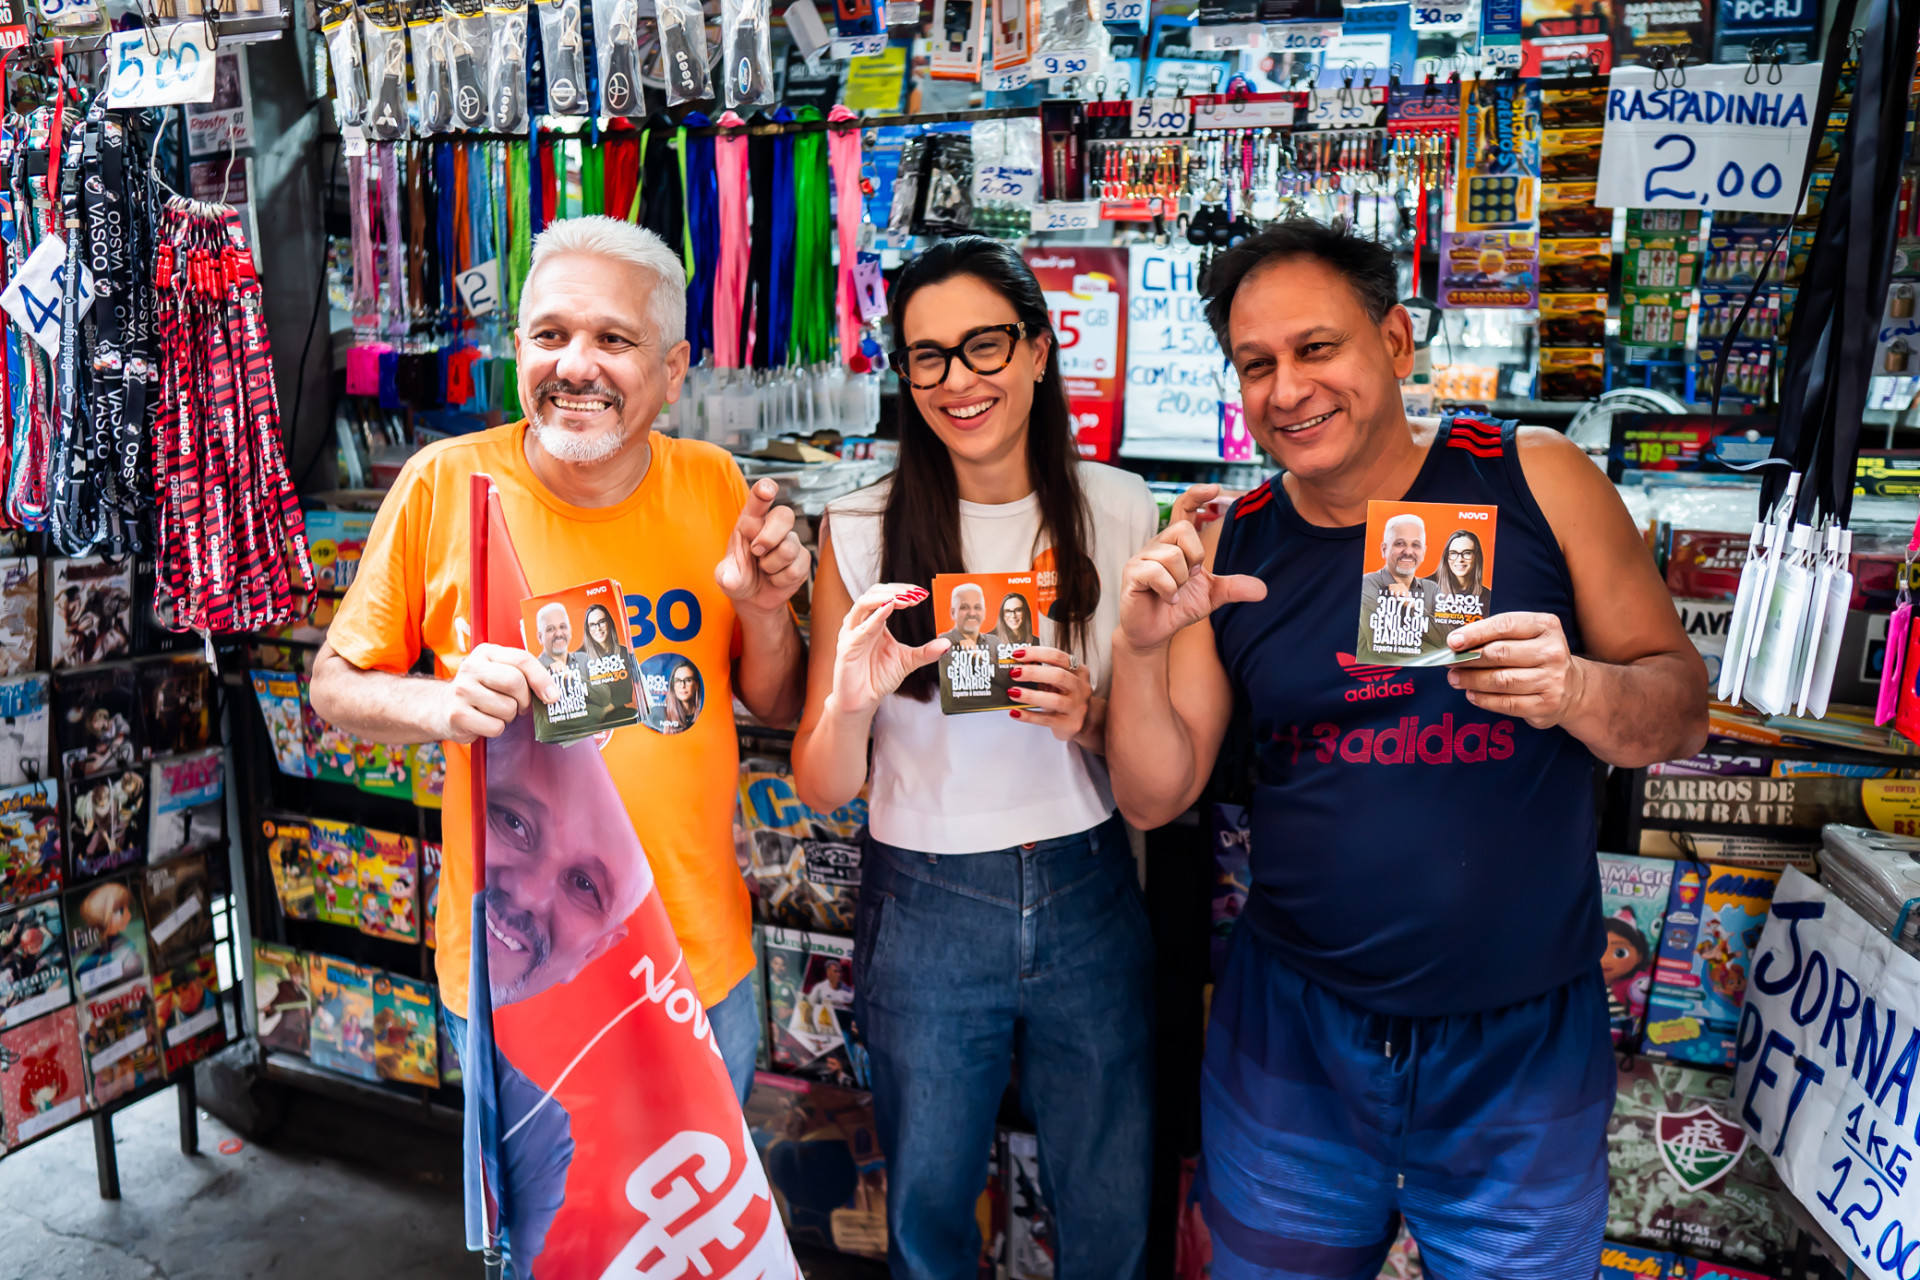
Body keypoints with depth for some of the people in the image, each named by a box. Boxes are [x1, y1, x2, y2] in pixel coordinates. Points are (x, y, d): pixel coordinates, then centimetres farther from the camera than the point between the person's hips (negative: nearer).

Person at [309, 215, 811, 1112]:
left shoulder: (716, 488, -6)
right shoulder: (444, 483, -12)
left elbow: (781, 709, 3)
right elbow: (334, 686, -2)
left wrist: (763, 613, -17)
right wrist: (439, 706, -23)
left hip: (701, 965, 2)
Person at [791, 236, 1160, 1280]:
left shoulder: (1118, 511, -4)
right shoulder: (862, 532, -8)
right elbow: (821, 792, -6)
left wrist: (1090, 716, -18)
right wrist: (852, 700, -27)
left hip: (1089, 897, 1)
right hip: (924, 908, -1)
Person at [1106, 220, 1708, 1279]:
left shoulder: (1535, 481, -6)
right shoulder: (1229, 545, -1)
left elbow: (1681, 712, -1)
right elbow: (1155, 797, -1)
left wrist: (1576, 689, -23)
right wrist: (1140, 649, -19)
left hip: (1523, 1044, -1)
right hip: (1291, 1032, 2)